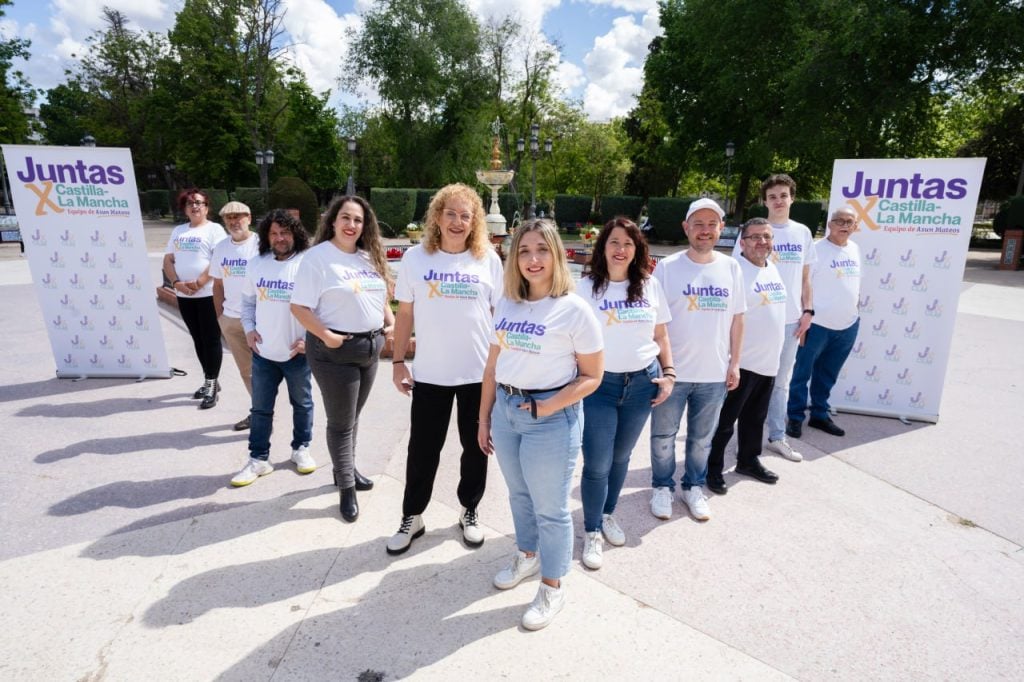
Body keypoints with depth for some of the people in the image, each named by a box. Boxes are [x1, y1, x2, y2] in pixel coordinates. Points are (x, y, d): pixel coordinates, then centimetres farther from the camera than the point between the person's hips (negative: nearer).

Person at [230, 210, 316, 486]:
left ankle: (301, 448, 32)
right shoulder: (256, 264, 5)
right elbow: (248, 300, 16)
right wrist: (249, 329, 3)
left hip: (297, 351, -3)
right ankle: (258, 459, 22)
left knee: (302, 404, 14)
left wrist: (309, 338, -15)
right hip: (263, 352, 4)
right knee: (261, 408, 10)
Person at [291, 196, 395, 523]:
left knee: (353, 416, 20)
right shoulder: (318, 256, -11)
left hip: (370, 346, 7)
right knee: (341, 422, 4)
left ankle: (347, 469, 38)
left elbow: (381, 295, 19)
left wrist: (390, 322, 4)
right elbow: (299, 306, -14)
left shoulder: (370, 257, 9)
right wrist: (325, 336, -21)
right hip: (335, 350, -6)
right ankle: (346, 488, 18)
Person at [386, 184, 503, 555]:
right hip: (430, 372, 0)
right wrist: (398, 361, 2)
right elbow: (405, 313, 4)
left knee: (475, 447, 13)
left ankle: (469, 511, 34)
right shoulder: (415, 257, 0)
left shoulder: (488, 260, 0)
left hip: (480, 371, 1)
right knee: (423, 448, 10)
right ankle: (412, 517, 29)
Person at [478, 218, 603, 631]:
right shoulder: (507, 305, 5)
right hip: (505, 410, 6)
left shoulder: (574, 309, -11)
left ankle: (552, 588, 29)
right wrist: (484, 417, 11)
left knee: (550, 507, 8)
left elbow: (592, 376, -9)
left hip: (552, 417, -5)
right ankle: (527, 556, 48)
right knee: (519, 494, 22)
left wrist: (551, 406, -21)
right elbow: (493, 365, 10)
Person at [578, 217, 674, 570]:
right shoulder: (586, 287, -5)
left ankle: (608, 515, 39)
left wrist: (668, 373, 3)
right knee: (597, 465, 0)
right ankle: (591, 532, 20)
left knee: (621, 457, 16)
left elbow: (661, 336, 12)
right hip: (599, 383, -3)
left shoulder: (651, 286, 5)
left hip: (642, 382, 3)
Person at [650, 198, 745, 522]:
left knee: (702, 438, 17)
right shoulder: (667, 267, -7)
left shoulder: (731, 267, 4)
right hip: (672, 371, -2)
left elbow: (737, 318, 9)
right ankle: (662, 486, 32)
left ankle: (694, 487, 36)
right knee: (663, 435, 11)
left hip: (714, 373, 3)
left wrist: (734, 362, 7)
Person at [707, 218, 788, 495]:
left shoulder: (773, 268, 11)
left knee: (755, 417, 21)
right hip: (742, 361, -8)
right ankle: (713, 468, 17)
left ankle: (749, 461, 37)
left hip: (768, 360, 8)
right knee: (725, 419, 3)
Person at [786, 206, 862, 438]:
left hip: (848, 325, 7)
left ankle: (819, 414, 28)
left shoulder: (855, 249, 11)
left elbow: (855, 282, 22)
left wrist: (855, 309, 19)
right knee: (802, 373, 3)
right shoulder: (817, 249, -11)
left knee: (828, 375, 16)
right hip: (818, 324, -6)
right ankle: (795, 417, 15)